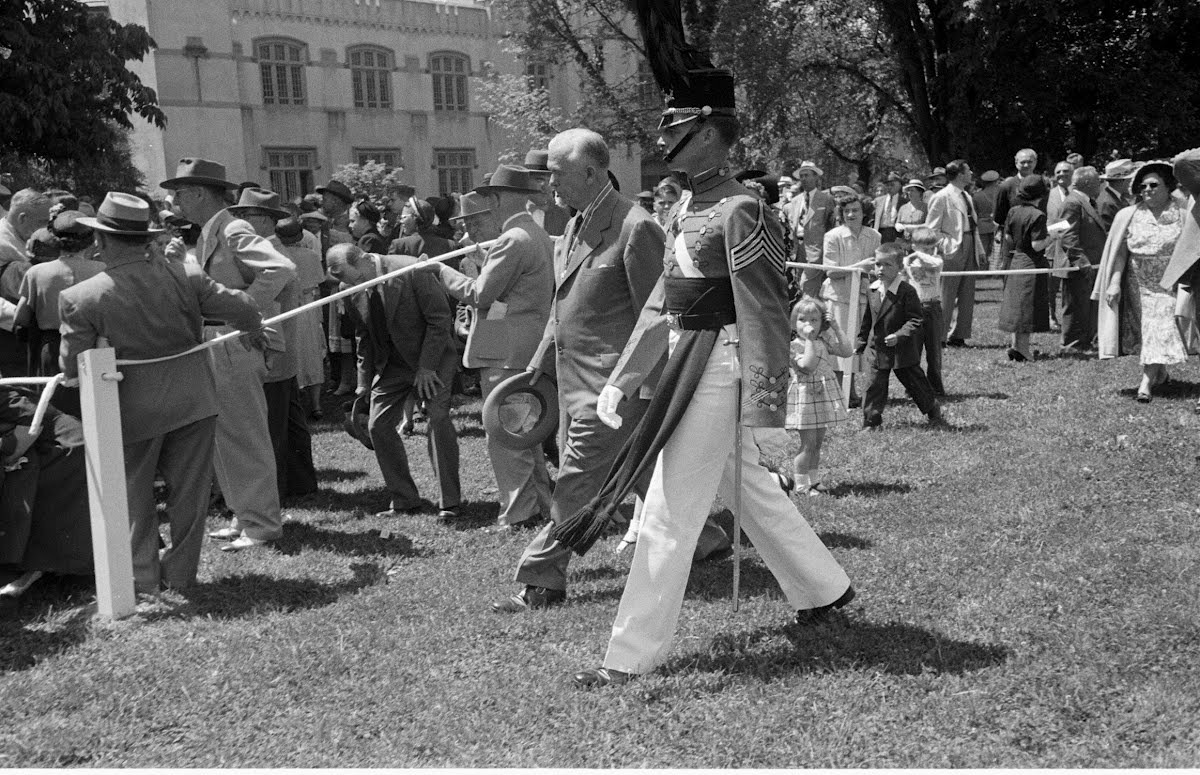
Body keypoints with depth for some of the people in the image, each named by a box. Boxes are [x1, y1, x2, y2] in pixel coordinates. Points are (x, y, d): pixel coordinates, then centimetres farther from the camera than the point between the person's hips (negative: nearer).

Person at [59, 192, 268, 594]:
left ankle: (143, 577, 23)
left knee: (134, 493, 17)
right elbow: (243, 308, -7)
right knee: (188, 489, 13)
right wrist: (254, 333, 14)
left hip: (132, 408, -1)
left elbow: (72, 367, -9)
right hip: (194, 399, 1)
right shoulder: (184, 275, -10)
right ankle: (181, 573, 22)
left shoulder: (80, 297, -13)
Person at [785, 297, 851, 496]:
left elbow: (847, 351, -2)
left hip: (824, 396, 7)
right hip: (805, 396, -7)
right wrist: (809, 339, -25)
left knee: (817, 443, 13)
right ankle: (801, 485, 2)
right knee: (808, 444, -6)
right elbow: (808, 365, -27)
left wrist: (836, 328, -5)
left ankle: (814, 481, 22)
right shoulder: (793, 345, -13)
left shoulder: (824, 341, 8)